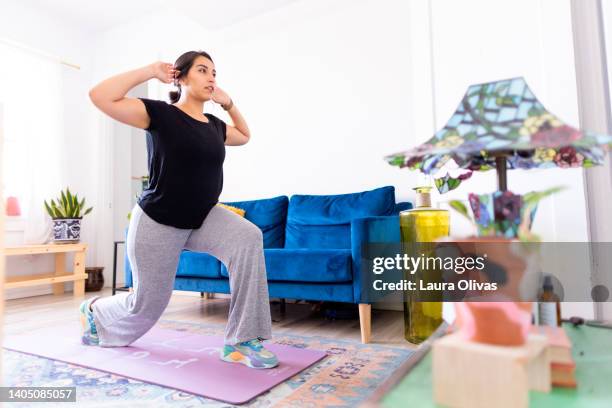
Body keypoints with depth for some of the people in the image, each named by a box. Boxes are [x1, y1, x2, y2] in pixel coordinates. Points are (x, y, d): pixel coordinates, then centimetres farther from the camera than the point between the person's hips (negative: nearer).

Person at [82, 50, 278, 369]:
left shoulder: (215, 126, 6)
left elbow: (245, 135, 26)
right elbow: (100, 96, -22)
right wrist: (151, 71, -14)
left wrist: (228, 102, 12)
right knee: (148, 304, 10)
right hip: (157, 223, -5)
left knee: (248, 237, -26)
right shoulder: (160, 114, -11)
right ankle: (94, 310, 48)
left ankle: (241, 342, -19)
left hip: (203, 218, 5)